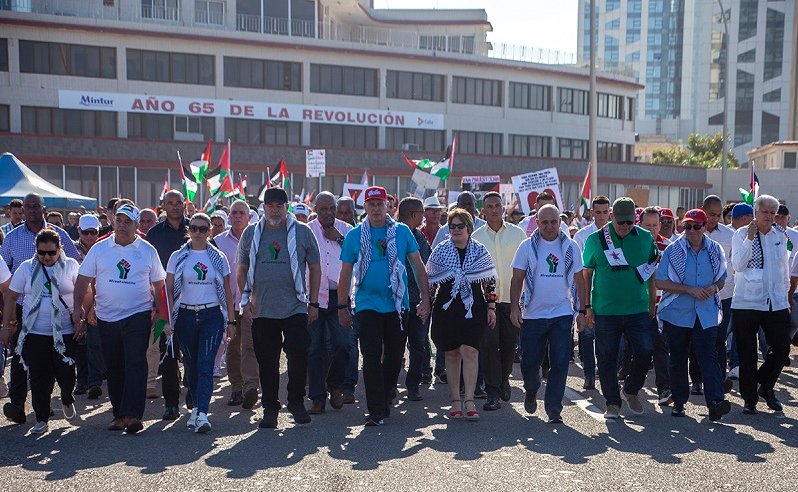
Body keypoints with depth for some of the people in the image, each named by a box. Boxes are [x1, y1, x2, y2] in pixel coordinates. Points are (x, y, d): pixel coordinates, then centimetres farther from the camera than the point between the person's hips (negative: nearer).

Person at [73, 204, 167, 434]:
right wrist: (77, 305, -2)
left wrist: (160, 310, 2)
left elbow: (158, 283, 7)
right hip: (107, 317, 3)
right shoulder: (99, 249, 4)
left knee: (135, 364, -11)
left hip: (138, 316, -2)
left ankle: (132, 414, -13)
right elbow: (83, 278, 7)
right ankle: (119, 413, 20)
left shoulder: (148, 251, 2)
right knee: (114, 367, 10)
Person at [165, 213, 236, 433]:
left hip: (212, 316, -1)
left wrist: (231, 320, 6)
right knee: (191, 364, 8)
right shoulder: (178, 257, 5)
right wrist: (168, 319, -5)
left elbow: (227, 291, 8)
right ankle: (197, 406, 23)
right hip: (185, 315, 1)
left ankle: (201, 414, -14)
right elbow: (169, 290, 4)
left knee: (205, 364, -11)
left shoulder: (218, 258, 5)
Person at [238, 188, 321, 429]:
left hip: (295, 309, -2)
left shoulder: (303, 232, 2)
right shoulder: (251, 233, 8)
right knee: (267, 361, 7)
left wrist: (313, 303, 2)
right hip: (261, 310, 2)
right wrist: (245, 299, 2)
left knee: (298, 356, -4)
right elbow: (242, 269, 13)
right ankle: (270, 407, 20)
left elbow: (315, 268, 6)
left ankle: (296, 402, 16)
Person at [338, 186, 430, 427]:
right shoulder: (354, 235, 1)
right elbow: (345, 274, 4)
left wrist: (425, 298, -1)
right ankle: (376, 411, 2)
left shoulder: (402, 231, 2)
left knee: (395, 356, 12)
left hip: (397, 305, 1)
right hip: (367, 305, -1)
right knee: (372, 358, -5)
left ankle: (386, 395, 36)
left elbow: (418, 265, 5)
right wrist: (342, 307, 3)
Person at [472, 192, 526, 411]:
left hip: (512, 297, 1)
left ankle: (504, 379, 34)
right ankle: (493, 392, 0)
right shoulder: (476, 236, 4)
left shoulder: (517, 233, 4)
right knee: (488, 344, -7)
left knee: (509, 344, 9)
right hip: (486, 297, -1)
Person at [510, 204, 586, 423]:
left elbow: (579, 280, 9)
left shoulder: (571, 247, 4)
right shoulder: (527, 246, 0)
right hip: (533, 314, 0)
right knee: (530, 362, 9)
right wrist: (514, 307, -10)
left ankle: (553, 409, 8)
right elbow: (517, 279, 0)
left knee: (560, 363, -3)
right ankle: (531, 392, 38)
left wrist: (582, 311, 5)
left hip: (562, 314, 1)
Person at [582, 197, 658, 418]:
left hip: (638, 310, 1)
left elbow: (652, 272, 12)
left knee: (645, 351, -4)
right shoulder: (595, 240, -2)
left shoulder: (645, 238, 4)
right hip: (605, 311, -1)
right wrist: (587, 306, 0)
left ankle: (631, 390, 22)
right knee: (607, 359, 5)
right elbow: (586, 275, 3)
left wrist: (652, 303, 10)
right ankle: (613, 403, 20)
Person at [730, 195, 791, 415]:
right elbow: (737, 265, -15)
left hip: (776, 303, 4)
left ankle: (766, 387, 25)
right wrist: (749, 238, -19)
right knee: (747, 353, 3)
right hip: (746, 303, -3)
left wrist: (785, 294, 20)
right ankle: (749, 398, 16)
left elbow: (784, 267, 19)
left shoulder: (780, 236, 9)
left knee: (782, 347, 1)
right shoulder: (741, 234, -4)